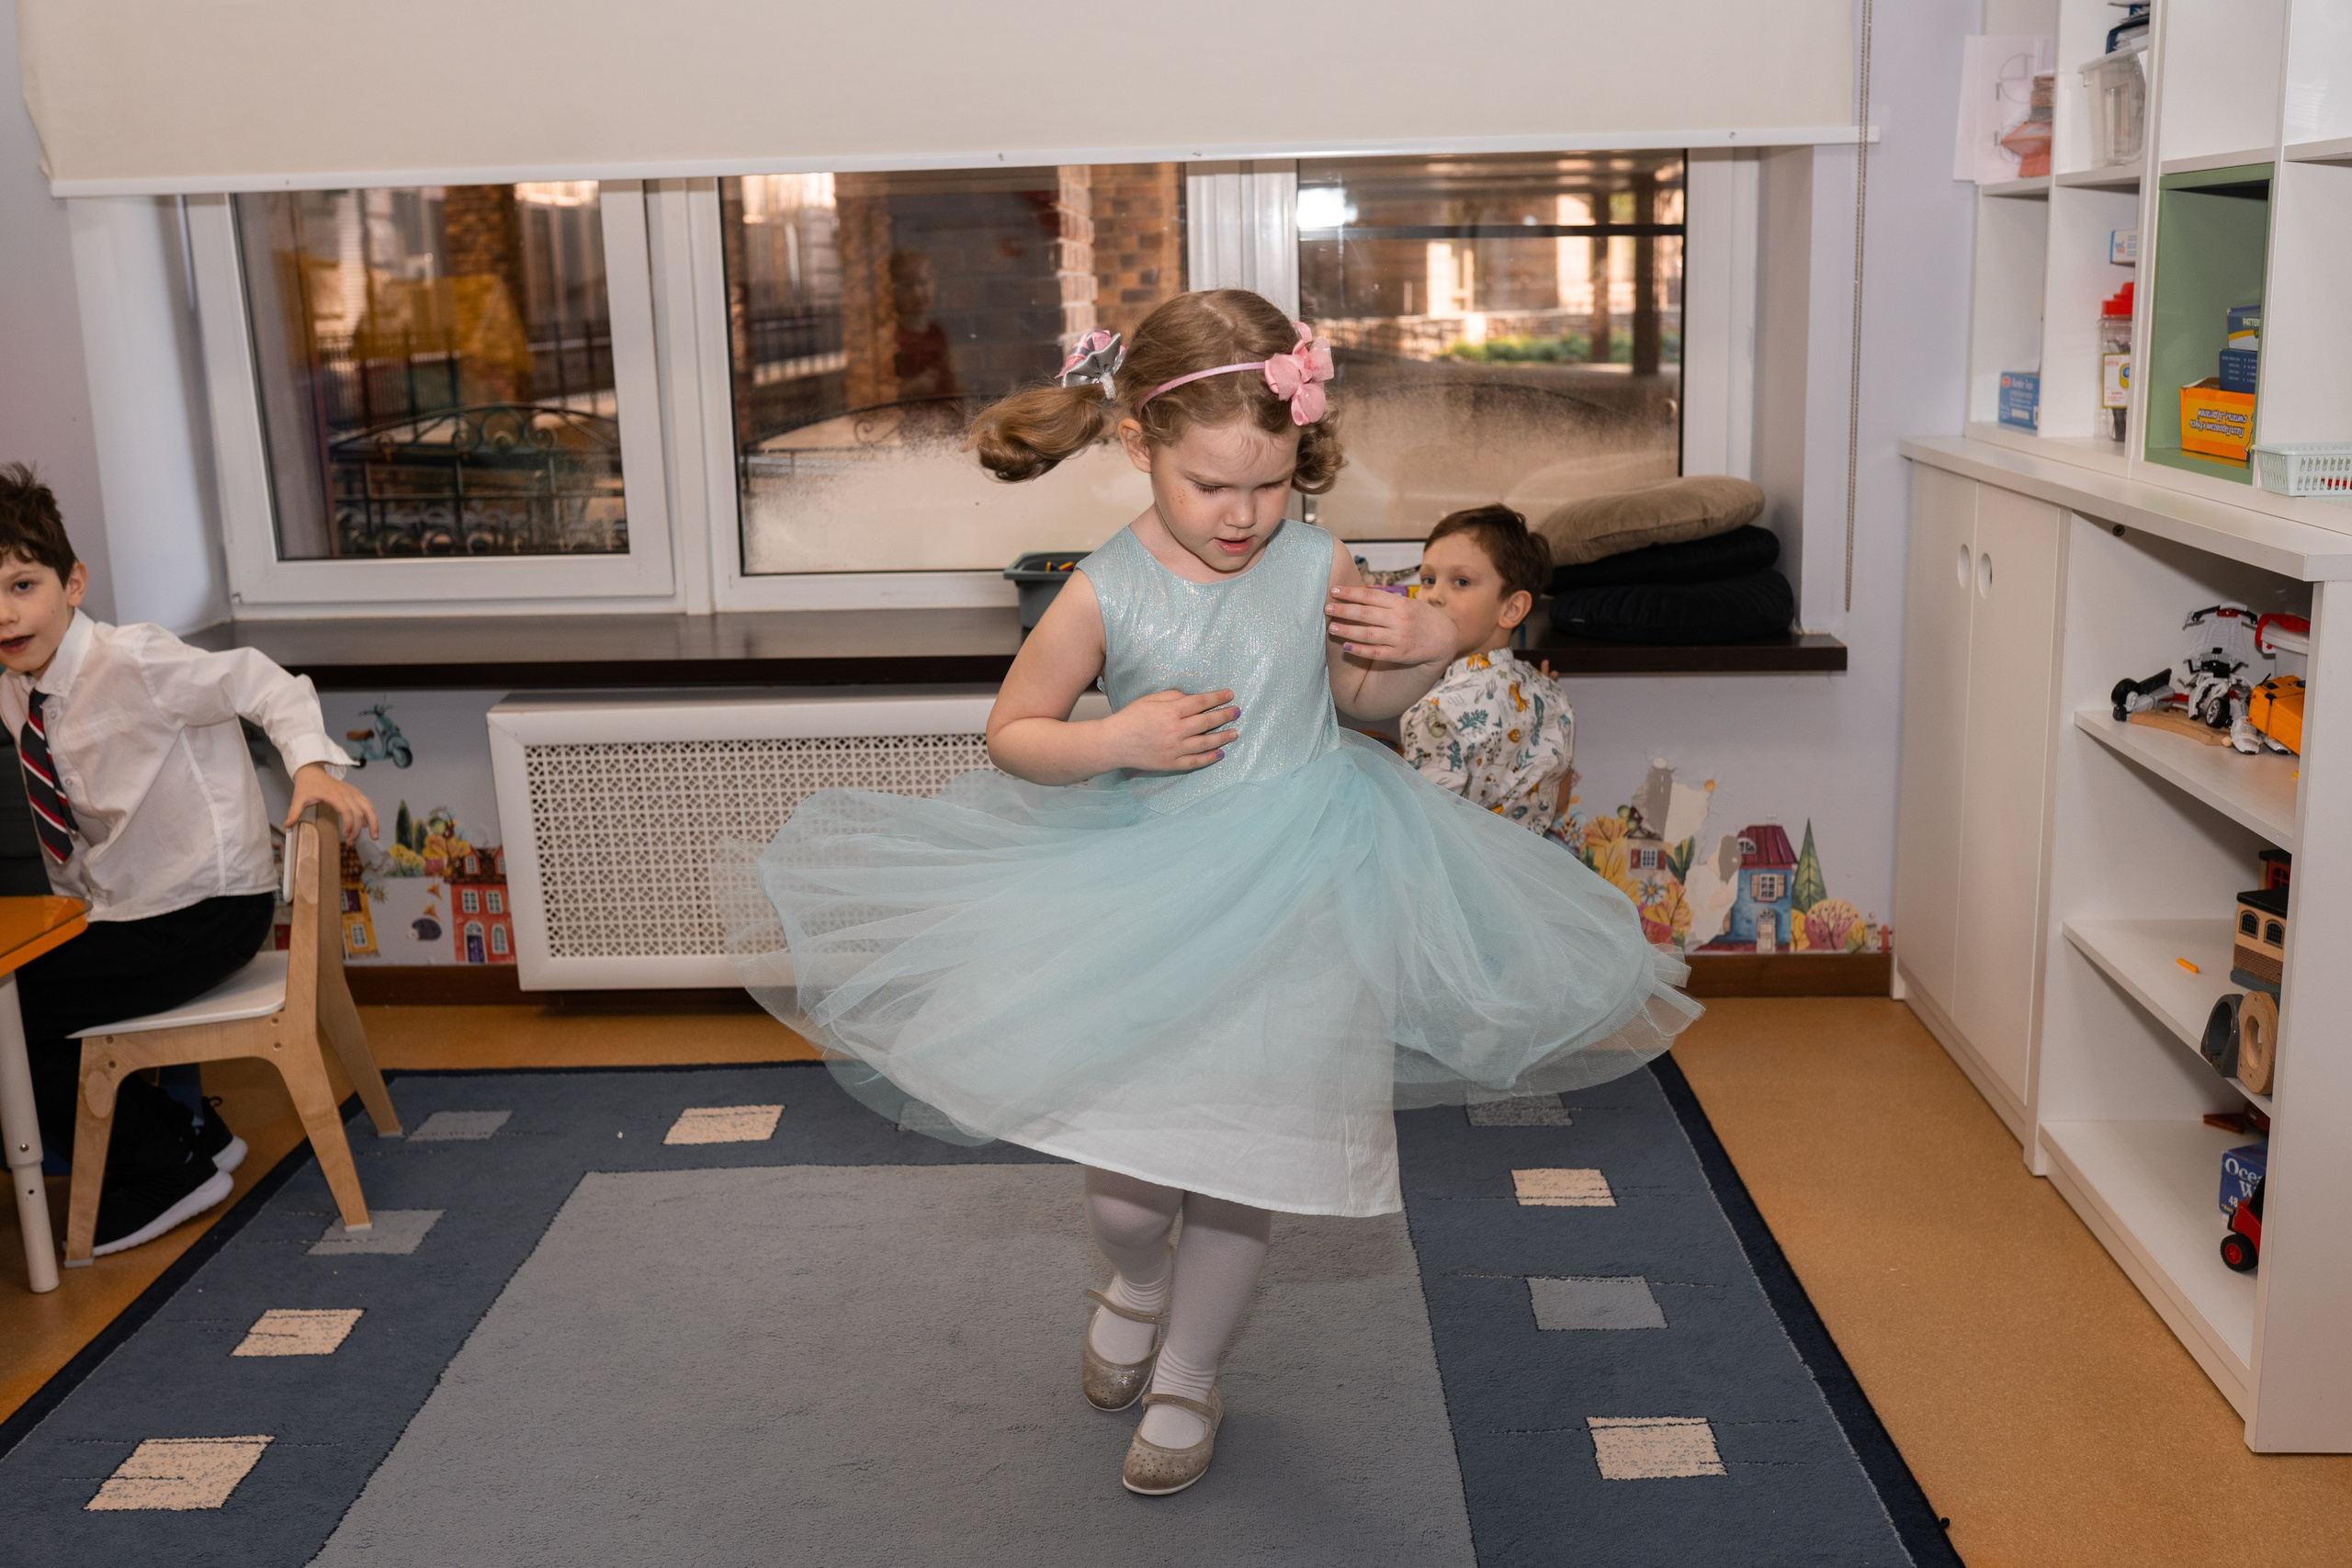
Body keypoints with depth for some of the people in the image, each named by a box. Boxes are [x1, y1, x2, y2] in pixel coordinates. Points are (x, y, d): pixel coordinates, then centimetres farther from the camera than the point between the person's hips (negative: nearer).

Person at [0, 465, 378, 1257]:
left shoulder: (132, 662, -21)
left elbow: (267, 685, -16)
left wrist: (314, 765, -31)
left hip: (207, 912, -8)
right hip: (119, 916, 8)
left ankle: (165, 1174, 5)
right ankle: (184, 1135, 15)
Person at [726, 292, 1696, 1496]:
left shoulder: (1317, 568, -6)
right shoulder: (1105, 596, -11)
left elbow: (1364, 696, 12)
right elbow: (1011, 732, -2)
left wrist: (1426, 649, -9)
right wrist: (1113, 740, -20)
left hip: (1296, 889, 1)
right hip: (1148, 892, 0)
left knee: (1242, 1150, 4)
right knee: (1121, 1137, 0)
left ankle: (1186, 1376, 30)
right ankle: (1135, 1283, 40)